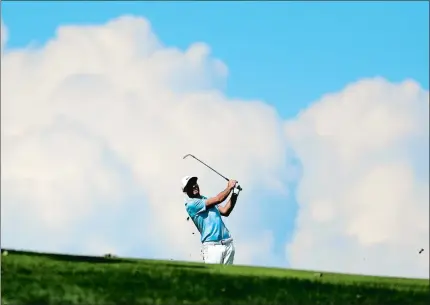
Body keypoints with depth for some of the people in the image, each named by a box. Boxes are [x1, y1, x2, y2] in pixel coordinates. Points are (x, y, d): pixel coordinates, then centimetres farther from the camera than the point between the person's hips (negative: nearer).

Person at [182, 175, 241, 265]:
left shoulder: (207, 199, 21)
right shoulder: (191, 204, -6)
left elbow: (225, 212, 11)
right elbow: (218, 199, -9)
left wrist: (234, 195, 2)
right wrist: (229, 187, 4)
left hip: (228, 243, 7)